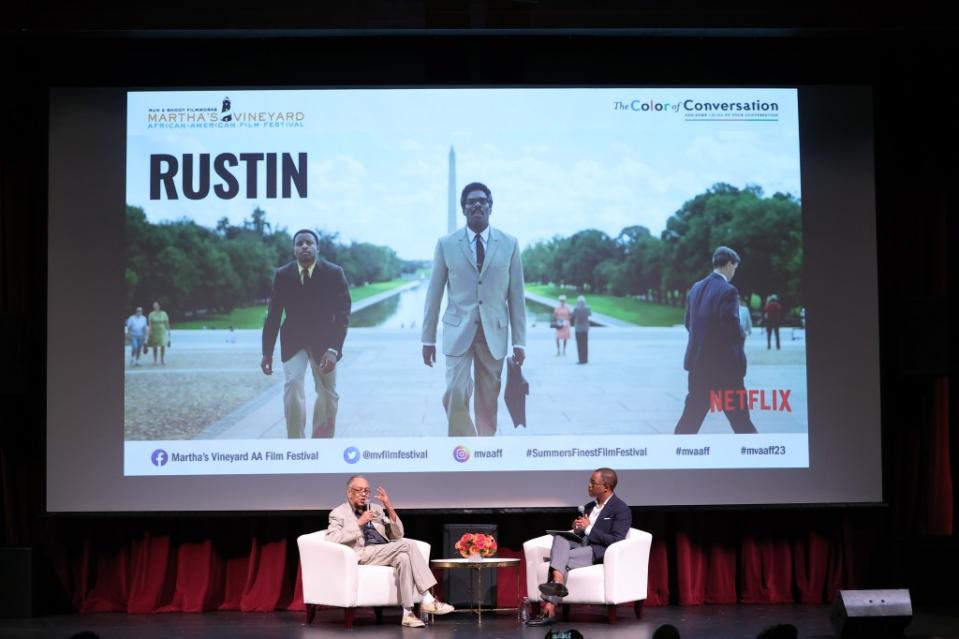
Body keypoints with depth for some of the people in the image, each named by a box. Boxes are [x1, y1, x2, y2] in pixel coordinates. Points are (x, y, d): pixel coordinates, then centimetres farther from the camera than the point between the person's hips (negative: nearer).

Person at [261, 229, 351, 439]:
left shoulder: (334, 273, -12)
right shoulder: (282, 275, -7)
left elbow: (342, 313, -14)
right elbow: (274, 314, -1)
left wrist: (333, 349, -25)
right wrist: (267, 352, -1)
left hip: (323, 341, 0)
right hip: (293, 341, 0)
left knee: (328, 394, 8)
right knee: (292, 385, -19)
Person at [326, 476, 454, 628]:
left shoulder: (376, 508, 23)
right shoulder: (338, 513, 8)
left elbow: (397, 535, 16)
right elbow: (331, 540, -11)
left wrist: (390, 508, 3)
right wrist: (359, 523, -15)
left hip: (385, 554, 5)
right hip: (362, 555, -5)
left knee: (404, 558, -31)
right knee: (408, 545, -25)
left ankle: (407, 613, -31)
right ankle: (428, 600, -26)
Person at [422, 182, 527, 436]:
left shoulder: (509, 244, 3)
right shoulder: (446, 244, 1)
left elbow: (516, 295, 4)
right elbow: (434, 293, 4)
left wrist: (519, 341, 1)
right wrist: (428, 338, 3)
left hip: (494, 333, 1)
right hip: (458, 331, -1)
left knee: (488, 402, 6)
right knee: (455, 396, -13)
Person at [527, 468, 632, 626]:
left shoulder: (621, 510, -5)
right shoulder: (589, 507, 21)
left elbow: (616, 541, -15)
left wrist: (588, 529, -15)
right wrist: (577, 530, 0)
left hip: (600, 553, -7)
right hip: (582, 546, 7)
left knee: (562, 559, -30)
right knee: (559, 538, -25)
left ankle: (549, 610, -34)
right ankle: (557, 583, -41)